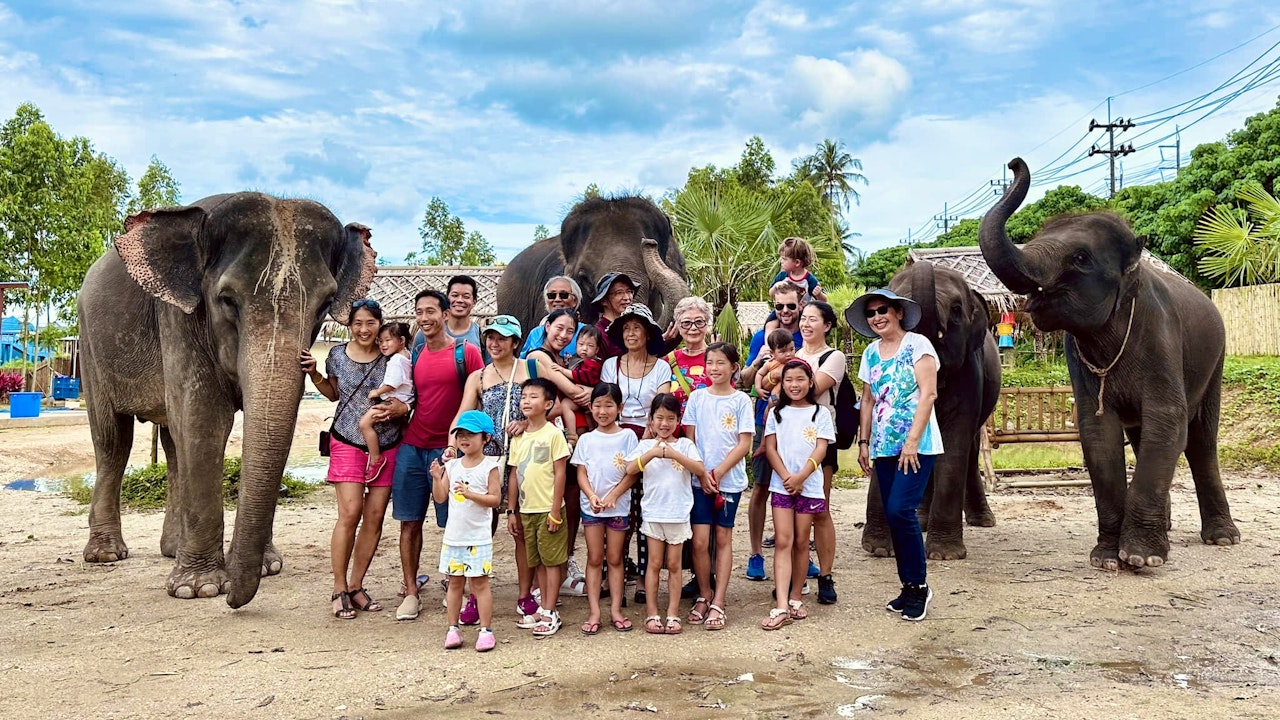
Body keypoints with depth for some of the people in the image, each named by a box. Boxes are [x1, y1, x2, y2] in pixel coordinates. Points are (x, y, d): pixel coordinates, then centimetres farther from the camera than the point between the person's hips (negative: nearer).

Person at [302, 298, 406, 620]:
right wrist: (314, 375, 3)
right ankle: (339, 590, 5)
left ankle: (356, 586, 17)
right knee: (350, 514, -9)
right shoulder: (338, 355, 3)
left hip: (387, 446, 1)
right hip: (348, 444, -1)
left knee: (375, 517, 3)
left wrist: (398, 409, -18)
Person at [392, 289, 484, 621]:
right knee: (410, 521, 4)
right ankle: (411, 592, 12)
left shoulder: (466, 352, -4)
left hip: (448, 448, -4)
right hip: (412, 446, 4)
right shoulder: (415, 356, 11)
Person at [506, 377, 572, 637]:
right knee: (537, 562, 14)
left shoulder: (553, 434, -10)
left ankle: (550, 613, 8)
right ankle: (543, 609, 23)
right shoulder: (518, 437, 8)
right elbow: (514, 475, 11)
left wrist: (555, 510, -14)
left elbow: (560, 473, -11)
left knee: (551, 561, 1)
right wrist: (512, 511, 10)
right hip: (526, 509, 6)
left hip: (548, 509, -6)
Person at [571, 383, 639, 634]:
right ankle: (594, 611, 6)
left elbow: (632, 473, -5)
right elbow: (581, 473, 2)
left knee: (615, 558, 6)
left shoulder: (627, 436, -2)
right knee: (595, 558, 5)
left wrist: (613, 496, -15)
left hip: (618, 506, -1)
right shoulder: (586, 439, 4)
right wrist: (592, 496, -15)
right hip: (591, 506, 2)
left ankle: (616, 610, 12)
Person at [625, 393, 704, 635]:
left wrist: (675, 454, -21)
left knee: (674, 565, 7)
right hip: (653, 513, 0)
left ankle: (673, 613, 13)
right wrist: (652, 453, -21)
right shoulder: (646, 445, 3)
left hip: (678, 513, 0)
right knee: (654, 564, 5)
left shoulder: (685, 444, 1)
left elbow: (700, 470, -12)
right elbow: (630, 468, -10)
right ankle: (652, 613, 11)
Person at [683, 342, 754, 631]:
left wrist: (718, 472, -11)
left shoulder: (741, 400, -1)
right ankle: (703, 596, 16)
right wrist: (702, 474, -8)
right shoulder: (697, 397, 4)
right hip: (700, 479, 1)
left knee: (723, 538, 5)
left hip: (730, 479, -1)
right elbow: (689, 439, 4)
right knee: (700, 541, -3)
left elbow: (744, 444, -5)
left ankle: (718, 603, 10)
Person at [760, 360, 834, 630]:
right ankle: (782, 606, -12)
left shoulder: (820, 414, 6)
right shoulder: (777, 413, 10)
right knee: (783, 542, -6)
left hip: (809, 485, 0)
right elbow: (770, 448, 3)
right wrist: (786, 476, -11)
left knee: (801, 542, 5)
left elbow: (820, 450, -3)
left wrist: (800, 477, -15)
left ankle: (795, 597, 18)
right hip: (781, 485, 0)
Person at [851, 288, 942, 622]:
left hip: (917, 446, -6)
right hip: (883, 447, 6)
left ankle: (918, 585, 1)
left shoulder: (917, 344, -6)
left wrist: (912, 441, -17)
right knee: (893, 516, 5)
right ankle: (908, 586, 16)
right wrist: (863, 441, 10)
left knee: (900, 510, -15)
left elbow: (928, 394, -12)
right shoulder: (871, 352, 12)